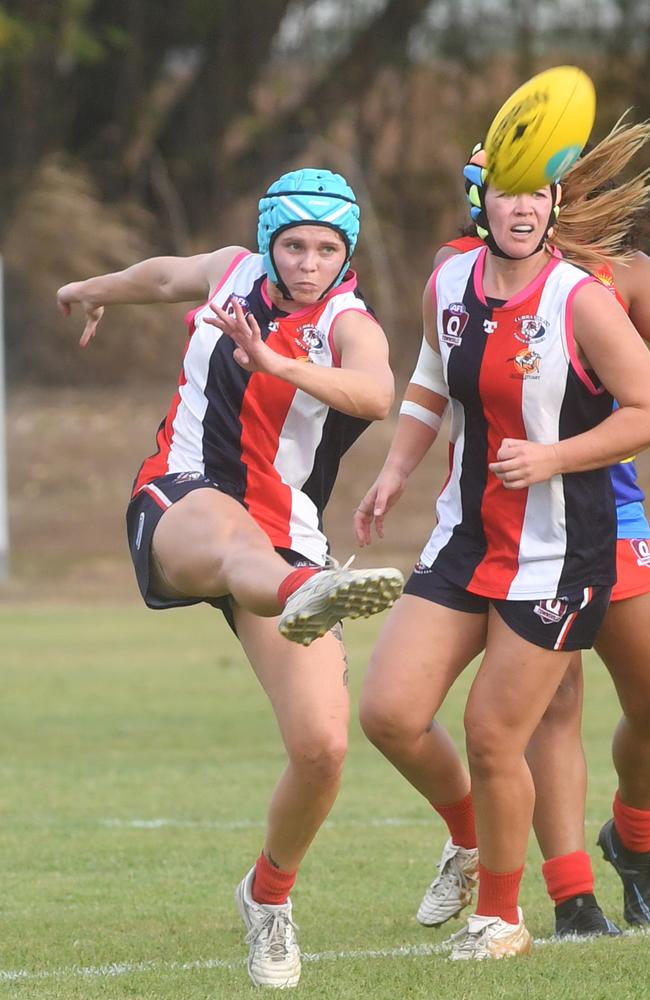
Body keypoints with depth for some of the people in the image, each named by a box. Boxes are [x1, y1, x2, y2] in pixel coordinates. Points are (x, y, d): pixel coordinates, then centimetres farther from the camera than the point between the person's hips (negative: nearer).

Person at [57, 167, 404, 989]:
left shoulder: (349, 325, -4)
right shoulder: (231, 274, 9)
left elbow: (375, 394, -29)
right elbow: (167, 275, 34)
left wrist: (278, 363, -45)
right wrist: (97, 291, 54)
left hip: (286, 543, 0)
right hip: (175, 505, 0)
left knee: (322, 747, -13)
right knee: (227, 527, -41)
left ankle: (269, 894, 17)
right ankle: (303, 595, -81)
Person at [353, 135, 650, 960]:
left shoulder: (582, 303, -15)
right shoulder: (447, 286, 2)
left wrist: (552, 458, -22)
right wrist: (396, 470, 10)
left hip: (559, 553, -5)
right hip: (465, 539, 5)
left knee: (493, 737, -3)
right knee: (390, 713, -4)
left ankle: (501, 914, 20)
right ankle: (471, 837, 26)